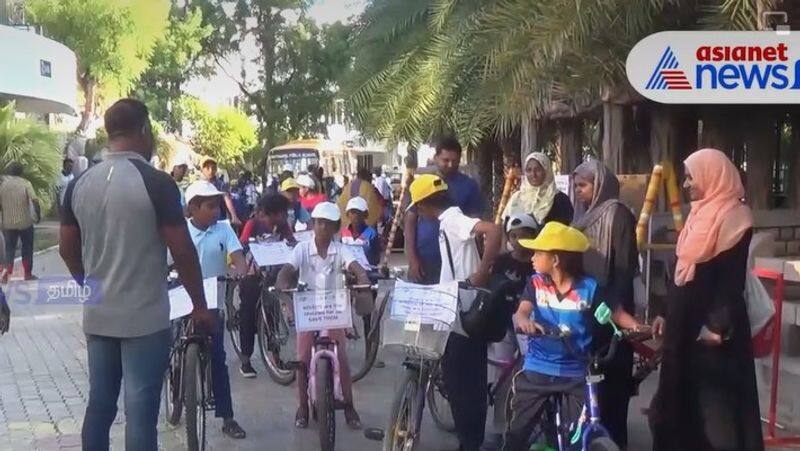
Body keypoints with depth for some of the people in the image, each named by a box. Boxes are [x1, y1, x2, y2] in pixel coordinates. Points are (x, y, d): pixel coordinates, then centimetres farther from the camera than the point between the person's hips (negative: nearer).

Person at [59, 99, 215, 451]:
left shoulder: (78, 184, 3)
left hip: (97, 317, 6)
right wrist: (200, 306, -2)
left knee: (99, 405, 15)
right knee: (140, 412, 0)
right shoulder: (156, 183, -14)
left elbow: (67, 250, 10)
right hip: (145, 319, -6)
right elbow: (182, 251, -14)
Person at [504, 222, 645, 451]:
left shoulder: (589, 287, -7)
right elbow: (521, 312, -14)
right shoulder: (536, 283, -1)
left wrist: (638, 327, -21)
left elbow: (615, 313, -2)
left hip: (575, 372, -2)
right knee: (518, 429, 8)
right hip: (537, 369, 2)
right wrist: (524, 321, -38)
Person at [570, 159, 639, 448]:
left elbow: (625, 266, -15)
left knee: (611, 373, 0)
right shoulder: (584, 215, 13)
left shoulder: (617, 214, -10)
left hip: (610, 307, -7)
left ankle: (612, 437, 9)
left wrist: (617, 306, -19)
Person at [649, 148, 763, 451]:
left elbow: (733, 278, -18)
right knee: (686, 397, 12)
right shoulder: (701, 215, 14)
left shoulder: (733, 218, -12)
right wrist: (668, 316, 18)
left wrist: (719, 326, -22)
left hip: (712, 327, -9)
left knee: (715, 401, -2)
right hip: (688, 325, 9)